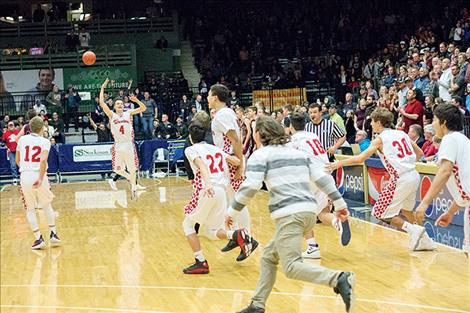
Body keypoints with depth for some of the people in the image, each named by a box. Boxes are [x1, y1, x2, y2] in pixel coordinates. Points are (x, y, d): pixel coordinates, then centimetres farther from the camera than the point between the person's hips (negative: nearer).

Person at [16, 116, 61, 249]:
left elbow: (17, 160, 16)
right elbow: (43, 160, -16)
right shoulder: (45, 141, 1)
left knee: (30, 209, 10)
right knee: (47, 205, 21)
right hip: (39, 175, -1)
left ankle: (39, 238, 5)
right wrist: (40, 178, -18)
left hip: (25, 176, 1)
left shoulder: (22, 139, 8)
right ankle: (53, 234, 21)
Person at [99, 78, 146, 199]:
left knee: (132, 170, 5)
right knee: (118, 169, 3)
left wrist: (137, 100, -17)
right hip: (118, 146, 0)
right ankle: (130, 178, 31)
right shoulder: (111, 115, 4)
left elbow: (143, 108, 1)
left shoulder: (128, 113, 7)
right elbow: (102, 103, -6)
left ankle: (133, 188, 23)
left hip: (129, 145, 0)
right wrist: (102, 89, -5)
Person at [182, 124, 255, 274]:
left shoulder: (191, 150, 3)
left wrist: (208, 184, -34)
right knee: (212, 231, 18)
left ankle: (201, 263, 4)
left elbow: (201, 164, -17)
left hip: (207, 191, -6)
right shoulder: (215, 148, 20)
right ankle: (237, 235, -12)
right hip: (222, 191, 6)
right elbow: (237, 162, 15)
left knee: (188, 224, 15)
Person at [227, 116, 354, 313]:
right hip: (309, 211, 8)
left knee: (291, 267, -11)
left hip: (288, 215, -8)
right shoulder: (298, 153, 21)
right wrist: (339, 203, 18)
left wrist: (233, 211, 0)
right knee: (269, 256, 19)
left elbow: (250, 187, -9)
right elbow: (322, 178, 16)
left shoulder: (260, 155, 2)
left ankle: (339, 279, -30)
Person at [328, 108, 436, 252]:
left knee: (381, 213, 3)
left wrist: (338, 163, -2)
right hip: (414, 175, 8)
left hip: (401, 180, -7)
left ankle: (413, 229, -7)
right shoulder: (402, 133, 14)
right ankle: (424, 240, 26)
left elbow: (360, 158, -10)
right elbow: (419, 153, 19)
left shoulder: (380, 139, -4)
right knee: (406, 210, 28)